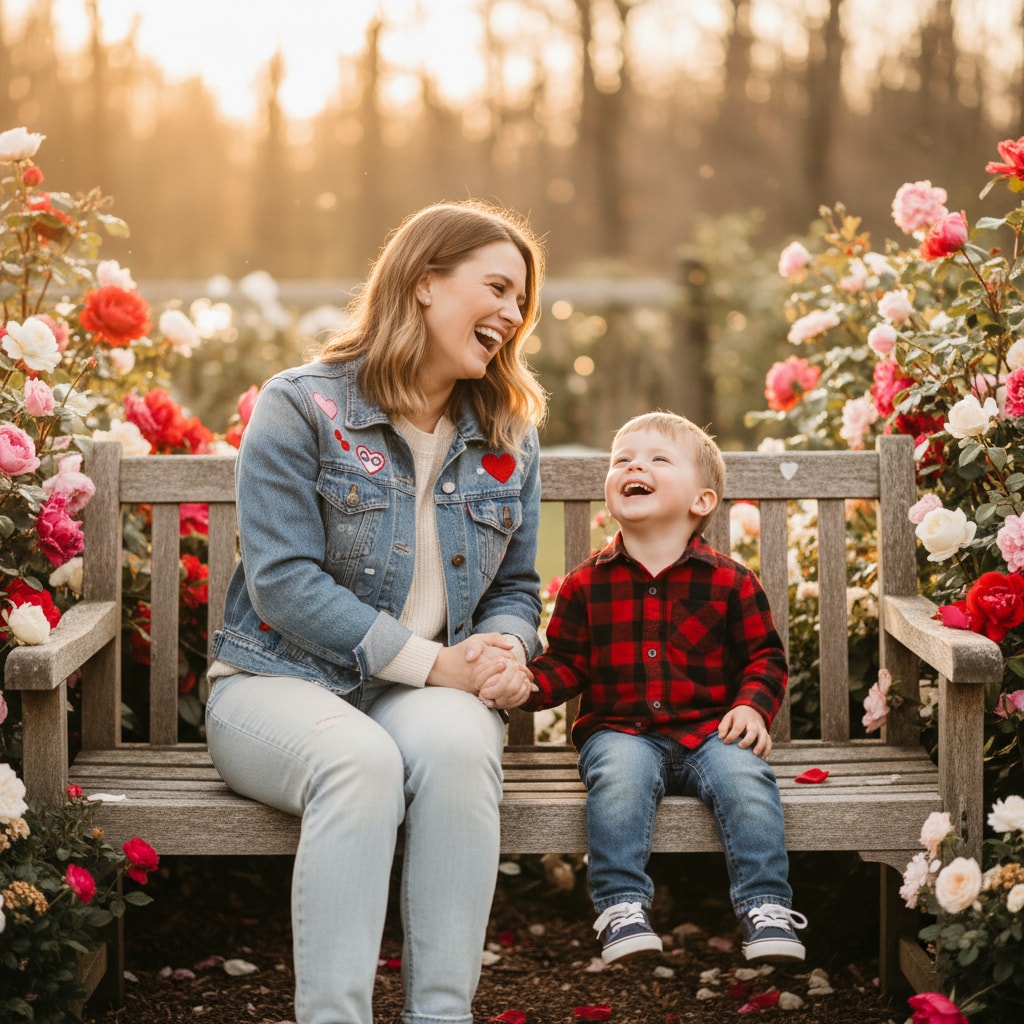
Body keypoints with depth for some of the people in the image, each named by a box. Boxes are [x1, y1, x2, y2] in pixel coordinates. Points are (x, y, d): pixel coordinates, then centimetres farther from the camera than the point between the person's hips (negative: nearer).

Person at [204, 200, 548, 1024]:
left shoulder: (509, 437, 13)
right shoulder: (302, 409, -4)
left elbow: (515, 586, 20)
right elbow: (285, 583, -12)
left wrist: (502, 651, -6)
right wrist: (427, 660, -16)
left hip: (435, 689, 3)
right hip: (282, 680, -3)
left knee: (457, 747, -34)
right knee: (361, 763, -37)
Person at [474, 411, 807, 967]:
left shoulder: (728, 581, 4)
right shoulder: (586, 584, 7)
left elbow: (764, 655, 11)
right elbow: (566, 664, 9)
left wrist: (753, 705, -7)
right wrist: (526, 681, -12)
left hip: (708, 728, 0)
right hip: (618, 729, 0)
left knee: (744, 775, -28)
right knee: (619, 775, -32)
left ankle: (765, 906, -19)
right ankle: (622, 906, -27)